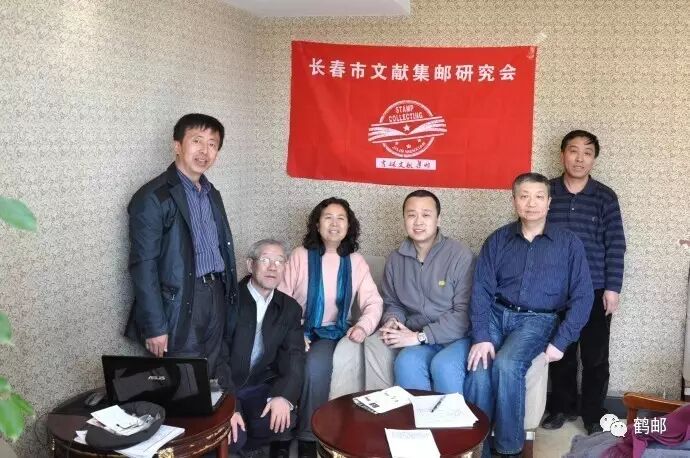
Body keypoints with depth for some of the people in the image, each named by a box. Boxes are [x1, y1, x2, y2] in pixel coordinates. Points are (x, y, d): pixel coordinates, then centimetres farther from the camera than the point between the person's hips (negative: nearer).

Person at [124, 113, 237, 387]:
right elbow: (143, 266, -13)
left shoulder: (212, 194, 14)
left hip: (217, 296, 7)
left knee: (216, 382, 13)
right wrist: (155, 326, -16)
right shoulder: (153, 197, -11)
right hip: (181, 303, -7)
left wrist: (229, 297, 12)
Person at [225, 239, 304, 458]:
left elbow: (294, 358, -3)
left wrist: (283, 396, -23)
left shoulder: (290, 308, 6)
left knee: (282, 419, -25)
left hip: (259, 387, 3)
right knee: (231, 434, -27)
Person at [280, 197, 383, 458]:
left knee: (316, 366, -30)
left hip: (333, 332, 1)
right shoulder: (301, 255, -1)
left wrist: (363, 326, -20)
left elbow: (373, 302, 1)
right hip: (299, 330, 0)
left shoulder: (356, 261, 5)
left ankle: (309, 436, -12)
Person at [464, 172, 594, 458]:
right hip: (495, 314, 2)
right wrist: (481, 336, -15)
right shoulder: (497, 240, 6)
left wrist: (560, 342, -9)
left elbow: (582, 297, 0)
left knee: (506, 365, -30)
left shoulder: (568, 243, 3)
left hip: (537, 320, -1)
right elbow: (481, 290, -1)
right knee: (478, 369, -26)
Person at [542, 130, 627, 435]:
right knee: (560, 353, 11)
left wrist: (612, 288, -5)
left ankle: (593, 414, 23)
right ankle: (562, 407, 29)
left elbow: (615, 246, 0)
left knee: (595, 356, 7)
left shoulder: (605, 197, 0)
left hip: (595, 290, 0)